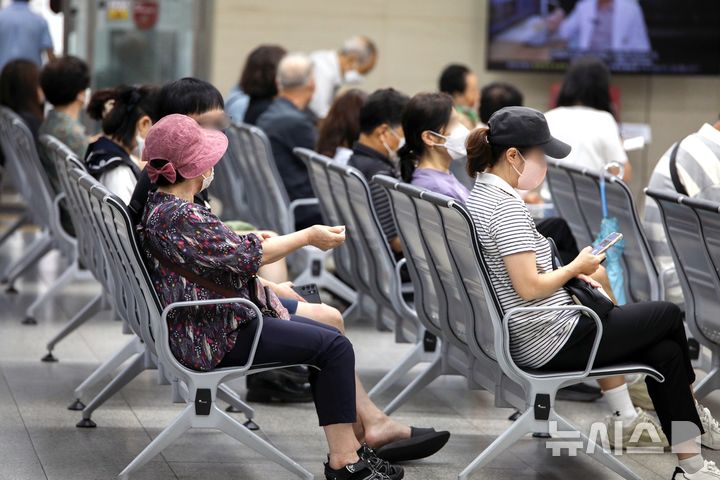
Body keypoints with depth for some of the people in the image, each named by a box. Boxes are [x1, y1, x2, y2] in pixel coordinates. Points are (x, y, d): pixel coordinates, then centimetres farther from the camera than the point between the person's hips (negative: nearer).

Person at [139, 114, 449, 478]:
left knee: (330, 338, 13)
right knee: (334, 347, -12)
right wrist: (308, 238, -9)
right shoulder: (179, 217, -23)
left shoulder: (161, 206, 10)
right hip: (216, 338, -11)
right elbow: (244, 256, -19)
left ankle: (374, 424, 17)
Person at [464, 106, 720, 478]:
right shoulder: (506, 207, -24)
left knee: (664, 349, 13)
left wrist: (569, 274, 9)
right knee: (668, 315, 8)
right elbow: (529, 287, -27)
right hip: (550, 342, -10)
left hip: (522, 337, 10)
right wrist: (575, 268, -9)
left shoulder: (479, 196, 8)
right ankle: (690, 410, 27)